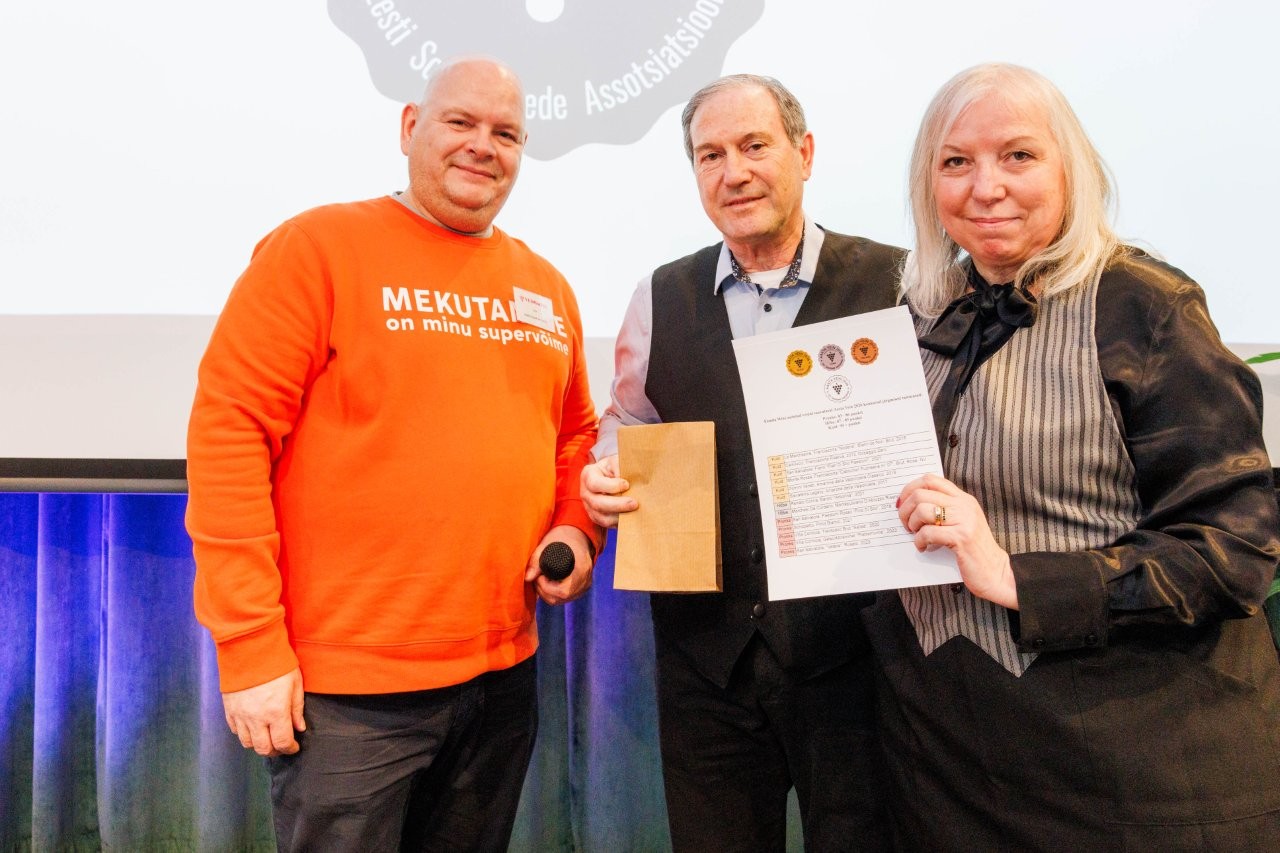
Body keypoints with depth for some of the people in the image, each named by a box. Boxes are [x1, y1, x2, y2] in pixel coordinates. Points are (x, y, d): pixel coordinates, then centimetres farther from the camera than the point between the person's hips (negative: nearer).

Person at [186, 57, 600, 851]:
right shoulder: (318, 247, -8)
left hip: (505, 673, 6)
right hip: (349, 685, -5)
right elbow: (228, 432, -12)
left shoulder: (546, 287, 10)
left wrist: (576, 530, -1)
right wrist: (250, 646, -14)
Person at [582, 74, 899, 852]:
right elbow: (628, 424, 16)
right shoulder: (663, 296, 7)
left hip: (852, 644, -2)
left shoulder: (893, 282, -4)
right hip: (705, 648, 3)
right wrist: (605, 475, -4)